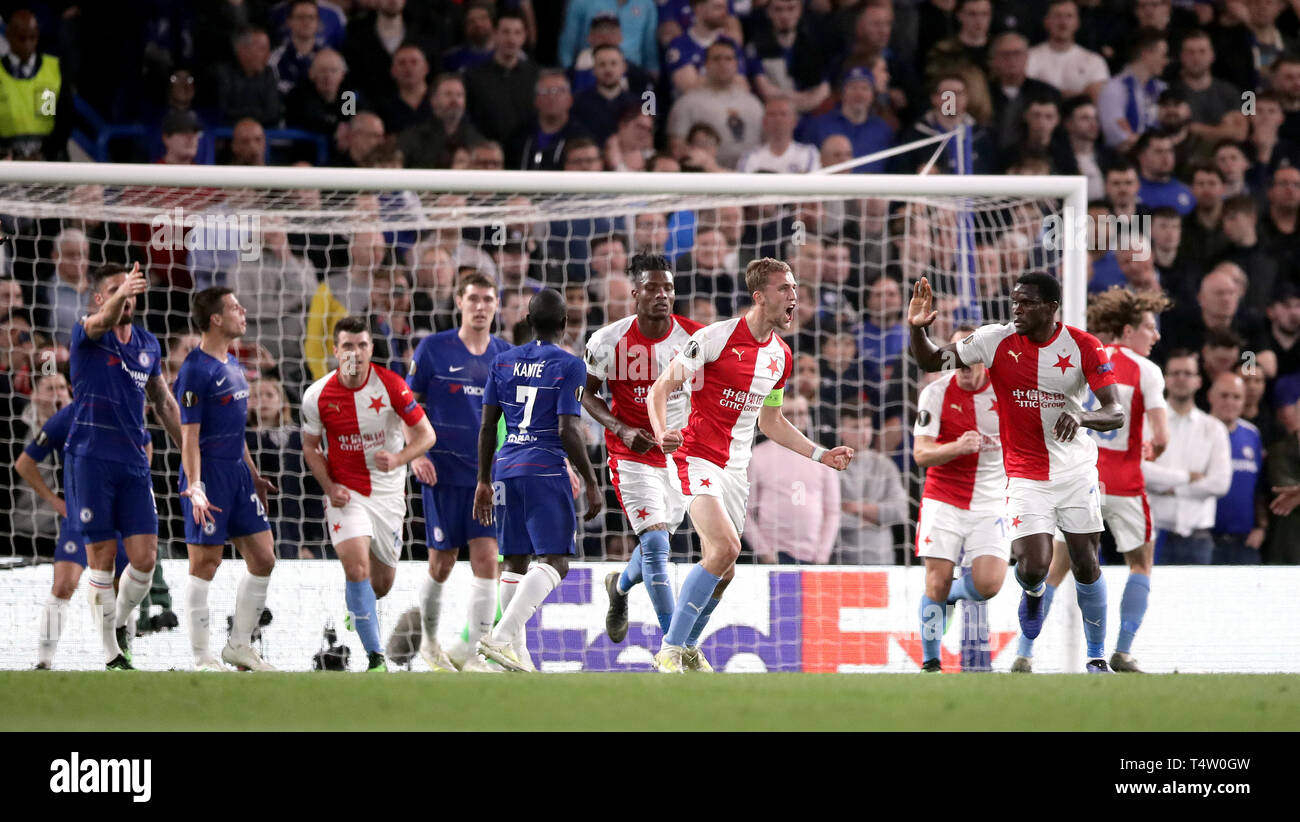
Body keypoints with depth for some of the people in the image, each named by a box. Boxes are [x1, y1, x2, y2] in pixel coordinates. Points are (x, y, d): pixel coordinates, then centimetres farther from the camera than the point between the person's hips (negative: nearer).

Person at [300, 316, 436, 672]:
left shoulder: (391, 386, -12)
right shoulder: (318, 395, -9)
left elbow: (426, 435, -7)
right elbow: (311, 446, 5)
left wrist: (398, 458, -26)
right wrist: (329, 486, -10)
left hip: (387, 492, 1)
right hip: (345, 492, -1)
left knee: (383, 581, 10)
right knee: (356, 567, -21)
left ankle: (360, 607, 48)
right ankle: (375, 657, -16)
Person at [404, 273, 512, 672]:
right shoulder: (433, 349, -2)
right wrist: (415, 455, -9)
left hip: (489, 472, 2)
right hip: (442, 471, -2)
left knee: (486, 557, -9)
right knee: (442, 562, 4)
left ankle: (475, 655, -6)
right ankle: (430, 641, 28)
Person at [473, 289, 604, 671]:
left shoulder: (503, 362, 10)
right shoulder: (569, 366, -6)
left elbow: (487, 426, 10)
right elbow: (568, 431, -12)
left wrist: (484, 481, 18)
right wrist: (591, 483, -6)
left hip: (506, 468, 6)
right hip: (546, 469, -6)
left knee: (515, 561, 12)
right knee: (555, 560, -7)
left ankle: (515, 651, 9)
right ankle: (502, 637, -23)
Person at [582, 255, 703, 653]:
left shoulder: (694, 337, -7)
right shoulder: (608, 342, -13)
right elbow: (588, 394, -1)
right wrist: (621, 429, -15)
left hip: (680, 453, 4)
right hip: (633, 456, -4)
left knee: (656, 542, 17)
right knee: (655, 543, -17)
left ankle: (620, 585, 52)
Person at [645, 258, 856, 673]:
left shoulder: (780, 355, 9)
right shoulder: (716, 337, -13)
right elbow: (661, 388, -11)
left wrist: (821, 454, 15)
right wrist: (662, 433, -29)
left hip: (737, 468, 7)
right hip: (700, 458, -7)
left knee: (723, 571, 8)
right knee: (725, 547, -25)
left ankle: (686, 646, 30)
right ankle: (670, 649, -19)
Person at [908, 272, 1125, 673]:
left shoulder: (1082, 346, -11)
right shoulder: (996, 340, -9)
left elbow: (1116, 413, -14)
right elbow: (930, 361, -1)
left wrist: (1081, 417, -36)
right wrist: (917, 328, -22)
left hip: (1077, 471, 1)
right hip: (1025, 474, 0)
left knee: (1086, 565, 3)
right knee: (1033, 567, -15)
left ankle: (1096, 658, 21)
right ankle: (1033, 592, 24)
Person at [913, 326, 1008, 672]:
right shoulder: (936, 393, -6)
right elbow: (921, 453, -12)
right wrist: (958, 447, -29)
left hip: (990, 502, 1)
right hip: (943, 499, -1)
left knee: (988, 585, -14)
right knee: (937, 582, -8)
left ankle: (950, 593, 20)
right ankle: (930, 662, 6)